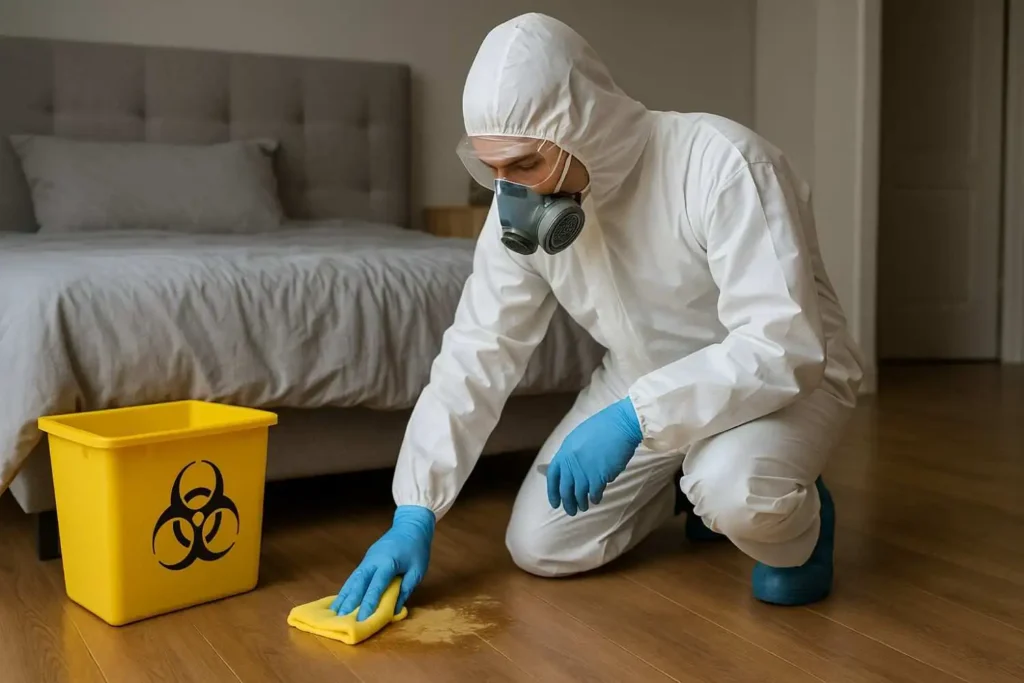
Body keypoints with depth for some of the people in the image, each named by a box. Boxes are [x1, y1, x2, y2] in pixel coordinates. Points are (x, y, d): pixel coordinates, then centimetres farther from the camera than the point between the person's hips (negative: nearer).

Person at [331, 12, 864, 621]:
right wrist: (415, 512, -16)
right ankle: (687, 484, 22)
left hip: (786, 377, -5)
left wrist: (633, 417, -44)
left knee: (735, 492, -37)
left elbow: (783, 348, -36)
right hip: (643, 384, 6)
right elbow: (477, 357, -11)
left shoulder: (721, 162, -32)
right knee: (539, 547, -2)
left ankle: (795, 528, 1)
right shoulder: (523, 207, -14)